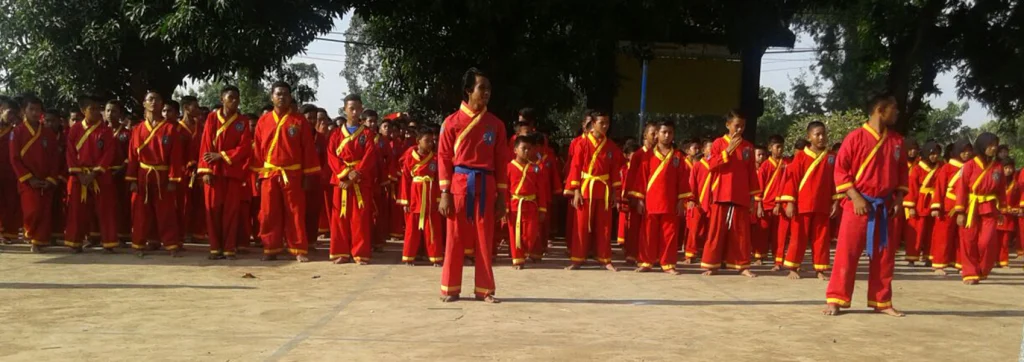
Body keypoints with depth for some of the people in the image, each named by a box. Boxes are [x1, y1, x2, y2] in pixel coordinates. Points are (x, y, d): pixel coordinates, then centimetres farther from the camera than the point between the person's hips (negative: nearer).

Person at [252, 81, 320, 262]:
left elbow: (308, 149, 0)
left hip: (293, 175, -2)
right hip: (269, 175, 2)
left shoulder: (299, 121, 0)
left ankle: (299, 250, 6)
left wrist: (307, 175, -4)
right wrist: (258, 173, 3)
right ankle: (270, 250, 14)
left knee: (295, 213, 1)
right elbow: (257, 149, 7)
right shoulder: (263, 121, 6)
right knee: (269, 214, 5)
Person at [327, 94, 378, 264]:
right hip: (341, 180, 2)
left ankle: (361, 254, 1)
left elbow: (370, 157, -6)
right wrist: (344, 175, -15)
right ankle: (341, 252, 9)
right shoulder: (336, 134, 10)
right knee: (340, 217, 3)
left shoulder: (367, 134, 5)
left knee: (361, 217, -2)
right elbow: (332, 157, -1)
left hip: (362, 181, -2)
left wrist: (356, 174, -18)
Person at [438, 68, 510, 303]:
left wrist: (502, 196, 5)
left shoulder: (496, 124, 7)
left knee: (485, 239, 5)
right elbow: (444, 158, -1)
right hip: (459, 184, -2)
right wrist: (444, 193, -8)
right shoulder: (452, 122, 0)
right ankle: (450, 288, 13)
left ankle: (484, 290, 14)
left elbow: (501, 161, 9)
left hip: (486, 186, 2)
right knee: (455, 238, 3)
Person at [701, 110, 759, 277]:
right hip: (721, 195, -2)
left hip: (741, 196, 3)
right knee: (717, 230, 0)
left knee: (741, 232, 4)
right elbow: (711, 165, -10)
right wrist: (728, 150, -16)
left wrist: (753, 194, 7)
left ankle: (742, 265, 11)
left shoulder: (748, 146, 10)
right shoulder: (719, 143, 2)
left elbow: (751, 172, 11)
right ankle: (711, 265, 4)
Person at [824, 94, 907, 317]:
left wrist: (899, 198, 3)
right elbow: (840, 169, -9)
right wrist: (855, 197, -16)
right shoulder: (856, 137, -8)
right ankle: (835, 300, 2)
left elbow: (902, 171, 16)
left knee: (884, 255, 10)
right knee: (847, 252, -4)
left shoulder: (896, 140, 8)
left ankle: (881, 302, 21)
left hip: (884, 207, 5)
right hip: (857, 205, -5)